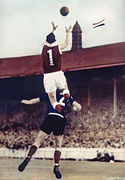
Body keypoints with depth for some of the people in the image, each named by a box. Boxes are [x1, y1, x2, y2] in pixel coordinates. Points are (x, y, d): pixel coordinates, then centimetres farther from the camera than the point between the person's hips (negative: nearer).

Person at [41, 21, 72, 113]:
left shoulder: (43, 47, 4)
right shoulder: (58, 47, 0)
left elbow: (47, 40, 28)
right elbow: (66, 43, 24)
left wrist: (53, 30, 40)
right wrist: (67, 33, 36)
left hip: (47, 75, 0)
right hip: (58, 74, 0)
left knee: (52, 97, 5)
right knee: (64, 86, 32)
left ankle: (56, 106, -26)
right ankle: (66, 94, 1)